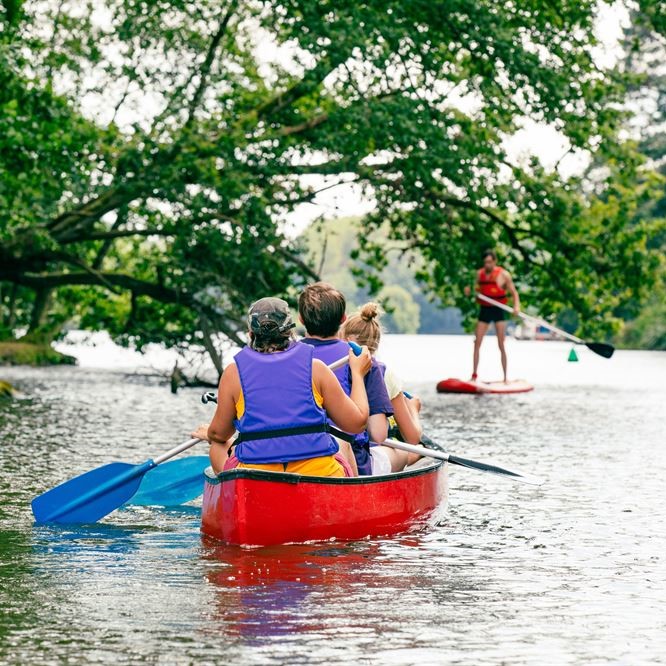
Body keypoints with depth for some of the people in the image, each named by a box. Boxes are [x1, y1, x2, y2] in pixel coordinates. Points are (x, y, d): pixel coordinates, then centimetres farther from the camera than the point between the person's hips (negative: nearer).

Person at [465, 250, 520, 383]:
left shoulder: (503, 275, -7)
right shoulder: (480, 273, 5)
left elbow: (514, 293, -5)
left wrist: (516, 306, -21)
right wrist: (469, 291, -7)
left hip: (498, 310, -4)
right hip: (484, 309, 4)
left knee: (501, 346, -2)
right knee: (477, 343, -2)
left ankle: (505, 377, 5)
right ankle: (474, 375, 5)